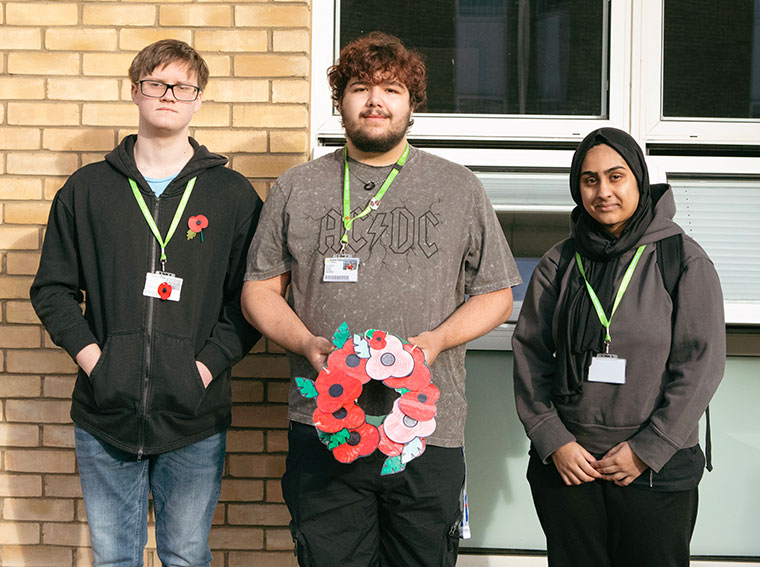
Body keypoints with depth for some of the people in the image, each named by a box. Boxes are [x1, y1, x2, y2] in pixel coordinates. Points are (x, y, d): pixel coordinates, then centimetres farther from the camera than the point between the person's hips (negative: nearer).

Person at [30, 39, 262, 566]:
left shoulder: (233, 194, 4)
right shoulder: (87, 188, 7)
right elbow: (52, 287, 8)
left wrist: (209, 364, -10)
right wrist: (89, 354, -6)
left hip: (195, 417, -1)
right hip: (105, 411, 1)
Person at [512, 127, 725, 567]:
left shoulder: (683, 260, -2)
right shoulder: (559, 263, 6)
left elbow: (701, 364, -5)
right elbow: (530, 354, 5)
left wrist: (647, 450, -10)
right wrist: (553, 440, -6)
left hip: (658, 469, -2)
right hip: (565, 464, 2)